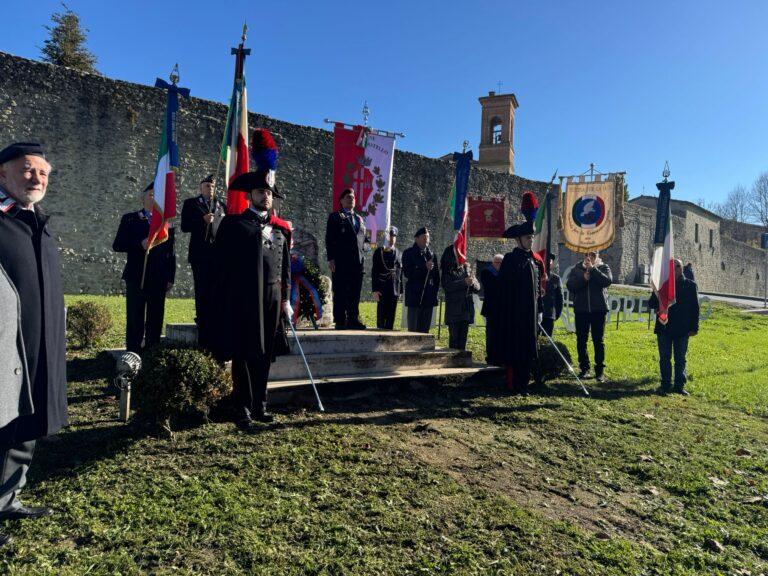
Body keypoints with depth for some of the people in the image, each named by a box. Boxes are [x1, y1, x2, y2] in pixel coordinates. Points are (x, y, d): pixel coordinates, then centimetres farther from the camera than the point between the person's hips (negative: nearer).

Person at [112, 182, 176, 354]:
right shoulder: (130, 219, 6)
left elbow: (171, 253, 8)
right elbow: (117, 245, 2)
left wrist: (170, 278, 2)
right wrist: (140, 245, -14)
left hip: (159, 279, 2)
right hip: (136, 277, -1)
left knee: (155, 320, 6)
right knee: (135, 320, 1)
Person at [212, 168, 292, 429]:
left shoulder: (282, 228, 14)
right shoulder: (234, 224, 2)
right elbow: (222, 263, -2)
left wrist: (285, 298, 10)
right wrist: (221, 300, -8)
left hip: (272, 297, 4)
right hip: (243, 298, -4)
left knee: (265, 355, 10)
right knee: (243, 354, 0)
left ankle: (260, 405, 22)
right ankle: (243, 409, 9)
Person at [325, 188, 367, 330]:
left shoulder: (359, 219, 22)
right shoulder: (335, 217, 5)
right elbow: (329, 239, -2)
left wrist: (363, 257, 11)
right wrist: (331, 258, -11)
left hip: (357, 262, 5)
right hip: (340, 262, -5)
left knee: (355, 294, 5)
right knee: (340, 293, -3)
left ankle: (353, 320, 11)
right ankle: (340, 321, 1)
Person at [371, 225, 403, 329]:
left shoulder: (399, 254, 12)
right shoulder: (379, 252, 1)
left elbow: (400, 273, 14)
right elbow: (374, 272, -3)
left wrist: (400, 291, 11)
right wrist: (375, 290, -10)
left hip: (394, 290, 4)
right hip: (382, 290, -3)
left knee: (391, 317, 5)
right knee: (381, 315, -3)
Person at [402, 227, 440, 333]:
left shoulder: (431, 254, 15)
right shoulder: (408, 253, 1)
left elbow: (436, 276, 19)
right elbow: (407, 273, -10)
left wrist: (435, 291, 9)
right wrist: (424, 267, -18)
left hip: (429, 295, 5)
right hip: (414, 295, -5)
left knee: (425, 329, 7)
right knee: (413, 328, -5)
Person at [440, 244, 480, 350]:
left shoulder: (466, 268, 13)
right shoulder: (447, 272, 1)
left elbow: (477, 288, 9)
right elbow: (447, 286, -16)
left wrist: (472, 283, -13)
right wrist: (464, 282, -21)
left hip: (466, 309, 4)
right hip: (453, 309, -4)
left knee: (463, 337, 7)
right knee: (454, 336, -3)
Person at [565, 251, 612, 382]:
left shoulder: (603, 267, 5)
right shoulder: (576, 269, 8)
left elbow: (607, 281, -15)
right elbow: (569, 285, -4)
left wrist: (592, 268, -17)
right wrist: (583, 278, -17)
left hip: (598, 309, -2)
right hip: (581, 309, 2)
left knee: (598, 341, 1)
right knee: (581, 340, 6)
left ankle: (600, 370, 7)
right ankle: (584, 368, 17)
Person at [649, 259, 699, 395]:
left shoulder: (690, 285, 3)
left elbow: (695, 307, 3)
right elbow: (651, 304, 4)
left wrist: (694, 327, -2)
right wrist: (658, 297, -19)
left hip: (682, 329, 0)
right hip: (664, 328, 1)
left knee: (680, 359, 7)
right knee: (665, 358, 6)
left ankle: (679, 385, 15)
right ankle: (666, 385, 15)